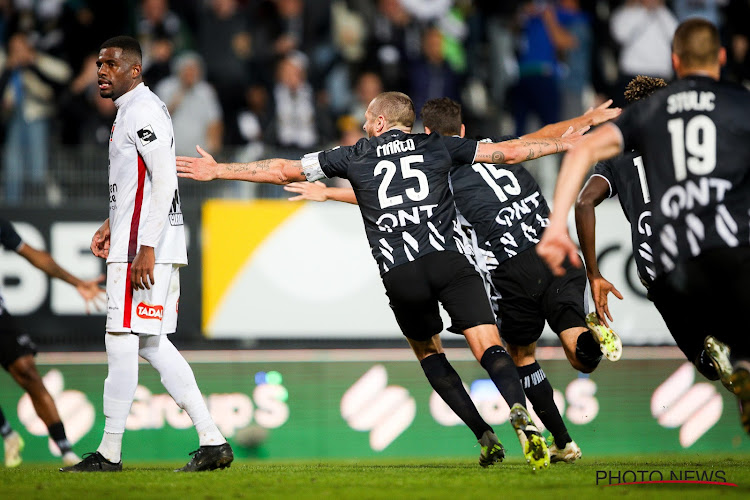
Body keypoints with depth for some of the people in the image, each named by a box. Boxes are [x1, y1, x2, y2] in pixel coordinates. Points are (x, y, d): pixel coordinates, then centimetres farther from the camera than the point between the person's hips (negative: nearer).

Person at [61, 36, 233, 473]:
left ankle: (110, 453, 0)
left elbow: (164, 181, -20)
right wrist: (113, 225, 22)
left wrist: (145, 248, -23)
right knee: (152, 344, 10)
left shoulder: (143, 111, -13)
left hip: (144, 246, -10)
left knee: (122, 341, -5)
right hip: (137, 242, 10)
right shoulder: (131, 110, 19)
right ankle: (212, 441, 8)